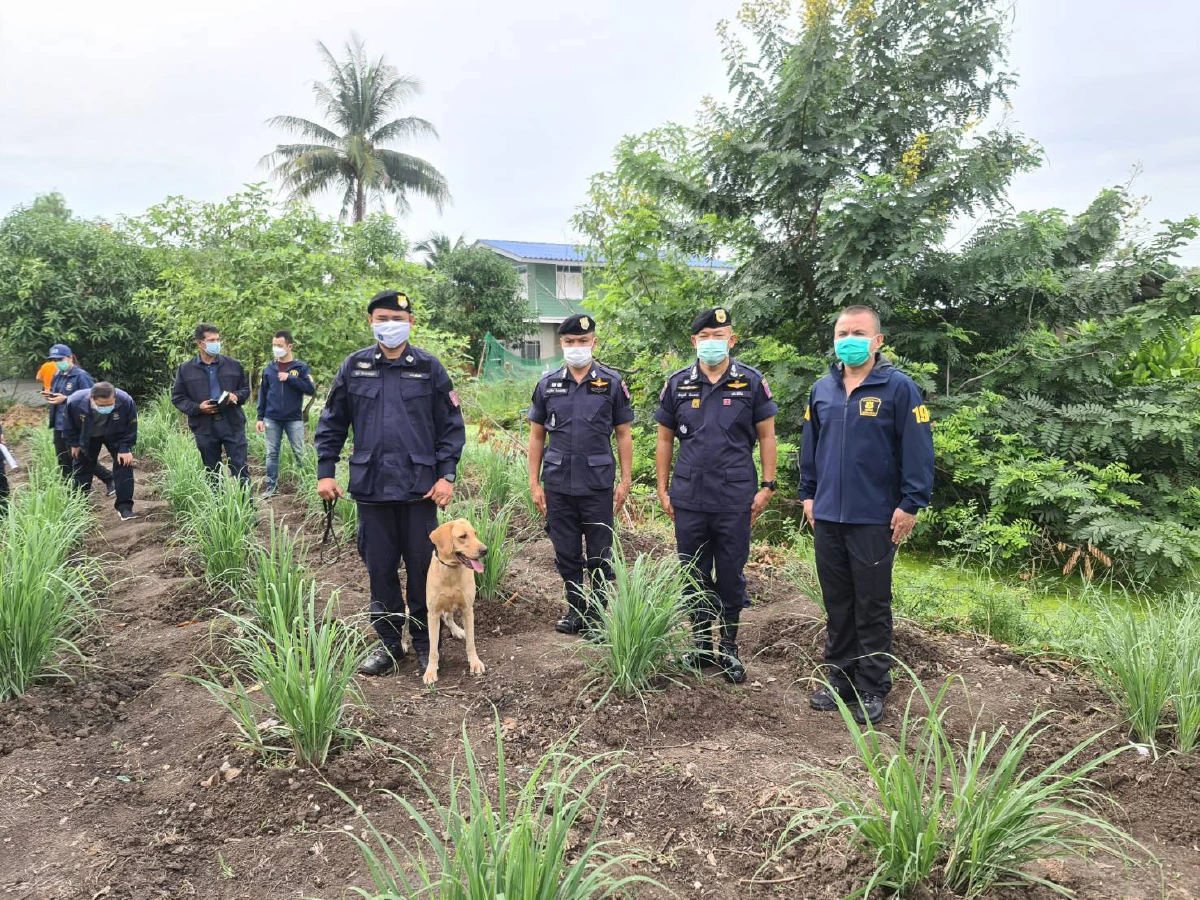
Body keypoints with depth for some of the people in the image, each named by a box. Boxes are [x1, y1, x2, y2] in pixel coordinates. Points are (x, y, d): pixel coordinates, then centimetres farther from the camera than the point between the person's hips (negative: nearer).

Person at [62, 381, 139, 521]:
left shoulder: (126, 402, -38)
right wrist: (74, 443, -4)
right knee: (82, 467, 9)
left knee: (124, 464, -13)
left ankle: (124, 507, -10)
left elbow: (131, 427, -20)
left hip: (115, 436, -1)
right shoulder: (74, 402, -36)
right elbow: (70, 425, -13)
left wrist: (125, 448, -21)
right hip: (87, 437, 1)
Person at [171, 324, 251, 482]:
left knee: (241, 469, -1)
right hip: (204, 428, 0)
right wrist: (197, 408, -12)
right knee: (212, 473, 11)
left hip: (232, 425, 0)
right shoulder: (185, 369, 2)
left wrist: (237, 396, -9)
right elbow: (177, 398, 5)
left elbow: (246, 388, 14)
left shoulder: (233, 365, 6)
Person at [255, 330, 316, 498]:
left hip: (294, 419, -2)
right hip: (272, 419, 3)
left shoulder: (301, 367, -1)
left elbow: (311, 389, -10)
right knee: (272, 453, 7)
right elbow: (262, 394, 10)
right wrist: (260, 417, 5)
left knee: (299, 453, 3)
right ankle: (271, 485, 14)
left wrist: (290, 378, -16)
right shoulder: (268, 369, 7)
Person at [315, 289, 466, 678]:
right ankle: (388, 642, 24)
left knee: (422, 567, 6)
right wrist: (325, 471, 3)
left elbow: (451, 425, 2)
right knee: (379, 567, 9)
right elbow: (331, 424, 10)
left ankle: (425, 644, 21)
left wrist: (446, 474, -5)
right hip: (371, 485, 2)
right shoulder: (354, 366, 5)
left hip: (420, 486, -1)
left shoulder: (429, 367, 1)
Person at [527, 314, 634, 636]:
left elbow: (623, 434, 3)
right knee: (566, 553, 11)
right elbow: (536, 436, 8)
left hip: (598, 484, -2)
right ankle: (575, 609, 27)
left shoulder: (611, 382, 0)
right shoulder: (547, 384, 5)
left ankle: (598, 614, 20)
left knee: (599, 554, 5)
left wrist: (626, 480, -2)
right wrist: (534, 483, 4)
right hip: (558, 484, 2)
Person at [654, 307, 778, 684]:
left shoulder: (751, 381, -2)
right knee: (694, 575, 11)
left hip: (735, 499, -2)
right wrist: (662, 488, 5)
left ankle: (728, 648, 22)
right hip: (689, 498, 2)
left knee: (731, 576, 8)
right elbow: (665, 439, 9)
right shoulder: (677, 384, 3)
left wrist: (767, 486, -3)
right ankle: (701, 643, 26)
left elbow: (766, 435, 2)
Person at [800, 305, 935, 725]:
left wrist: (910, 504, -12)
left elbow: (918, 450, -9)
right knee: (837, 604, 14)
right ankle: (840, 679, 27)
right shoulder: (822, 389, 8)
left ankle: (872, 690, 17)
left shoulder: (898, 388, -7)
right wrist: (808, 493, 14)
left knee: (872, 607, 5)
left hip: (875, 519, -5)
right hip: (827, 516, 5)